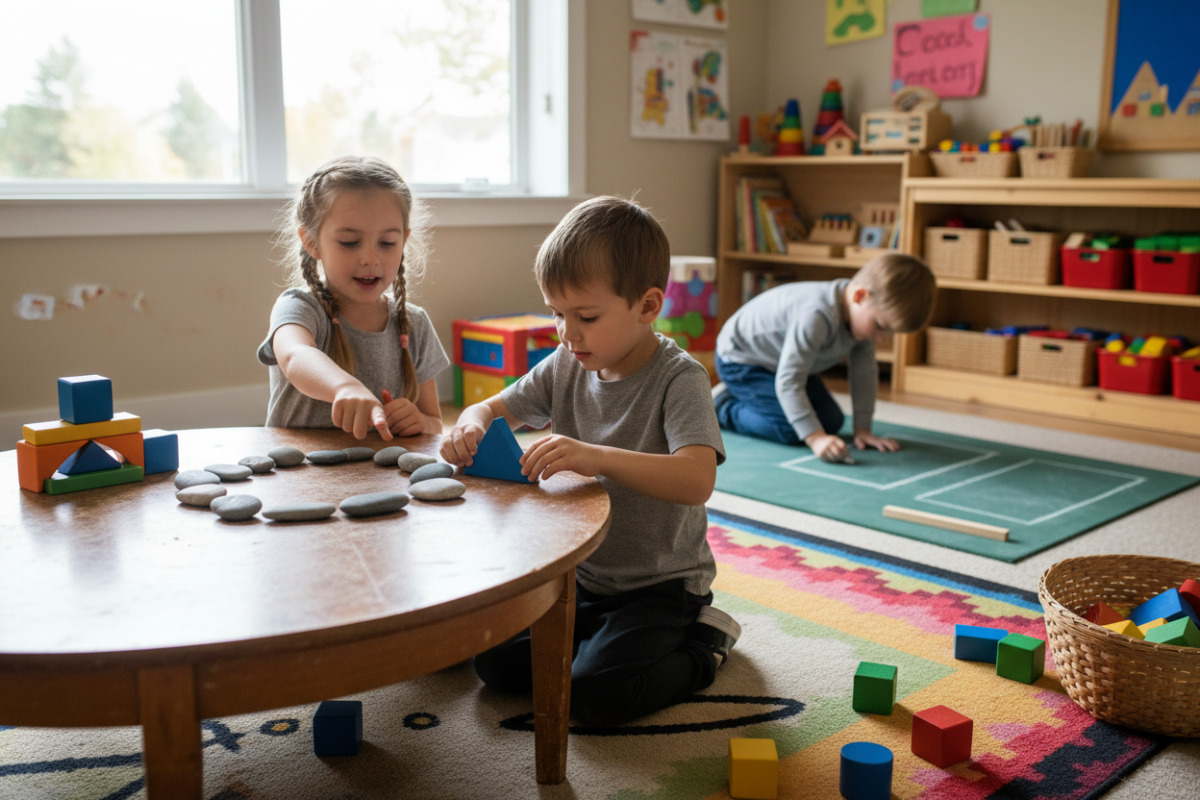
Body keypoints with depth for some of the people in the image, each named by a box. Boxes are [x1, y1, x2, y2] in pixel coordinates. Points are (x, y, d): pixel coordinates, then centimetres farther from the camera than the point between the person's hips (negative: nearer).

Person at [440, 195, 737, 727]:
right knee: (495, 661, -7)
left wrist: (597, 456, -47)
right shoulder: (565, 367, -1)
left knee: (594, 695, -22)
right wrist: (471, 426, -17)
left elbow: (697, 480, -34)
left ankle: (702, 644, 4)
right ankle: (602, 635, 15)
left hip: (660, 584, -6)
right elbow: (494, 409, 9)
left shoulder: (679, 379, -20)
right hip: (579, 573, 6)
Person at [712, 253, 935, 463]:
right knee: (791, 430, -23)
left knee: (831, 422, 8)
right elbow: (788, 382, -42)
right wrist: (816, 438, -45)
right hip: (740, 360, -9)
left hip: (782, 359, 9)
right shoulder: (816, 317, -41)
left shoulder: (864, 313, -14)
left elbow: (865, 373, -6)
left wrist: (863, 430, -9)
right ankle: (722, 405, 0)